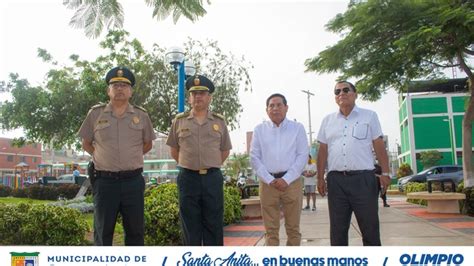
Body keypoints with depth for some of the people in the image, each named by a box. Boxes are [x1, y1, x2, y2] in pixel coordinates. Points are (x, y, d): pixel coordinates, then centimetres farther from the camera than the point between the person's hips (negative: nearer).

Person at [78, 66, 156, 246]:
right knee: (103, 231, 9)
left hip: (133, 181, 1)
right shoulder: (95, 113, 3)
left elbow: (148, 144, 16)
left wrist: (131, 157, 9)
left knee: (135, 229, 9)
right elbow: (86, 143, 12)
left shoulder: (141, 115, 4)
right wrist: (102, 157, 8)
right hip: (104, 181, -1)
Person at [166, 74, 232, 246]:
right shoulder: (179, 121, 4)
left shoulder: (219, 121, 5)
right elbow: (174, 151, 12)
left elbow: (225, 151, 13)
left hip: (213, 178, 0)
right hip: (188, 178, 0)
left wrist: (210, 166, 11)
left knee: (214, 225, 7)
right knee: (191, 227, 8)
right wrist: (190, 166, 11)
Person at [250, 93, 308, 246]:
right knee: (271, 229, 5)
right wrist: (270, 180, -8)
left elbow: (303, 155, 0)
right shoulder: (259, 129, 10)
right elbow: (254, 157, 4)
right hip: (268, 183, 1)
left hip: (292, 182, 0)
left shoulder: (297, 128, 8)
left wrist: (286, 179, -10)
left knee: (293, 228, 5)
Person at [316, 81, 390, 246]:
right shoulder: (327, 120, 13)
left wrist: (385, 173, -2)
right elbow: (323, 151, 12)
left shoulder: (369, 116, 7)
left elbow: (379, 146, 5)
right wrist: (320, 178, 8)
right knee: (337, 229, 9)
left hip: (363, 178, -2)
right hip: (336, 180, 3)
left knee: (370, 228, 3)